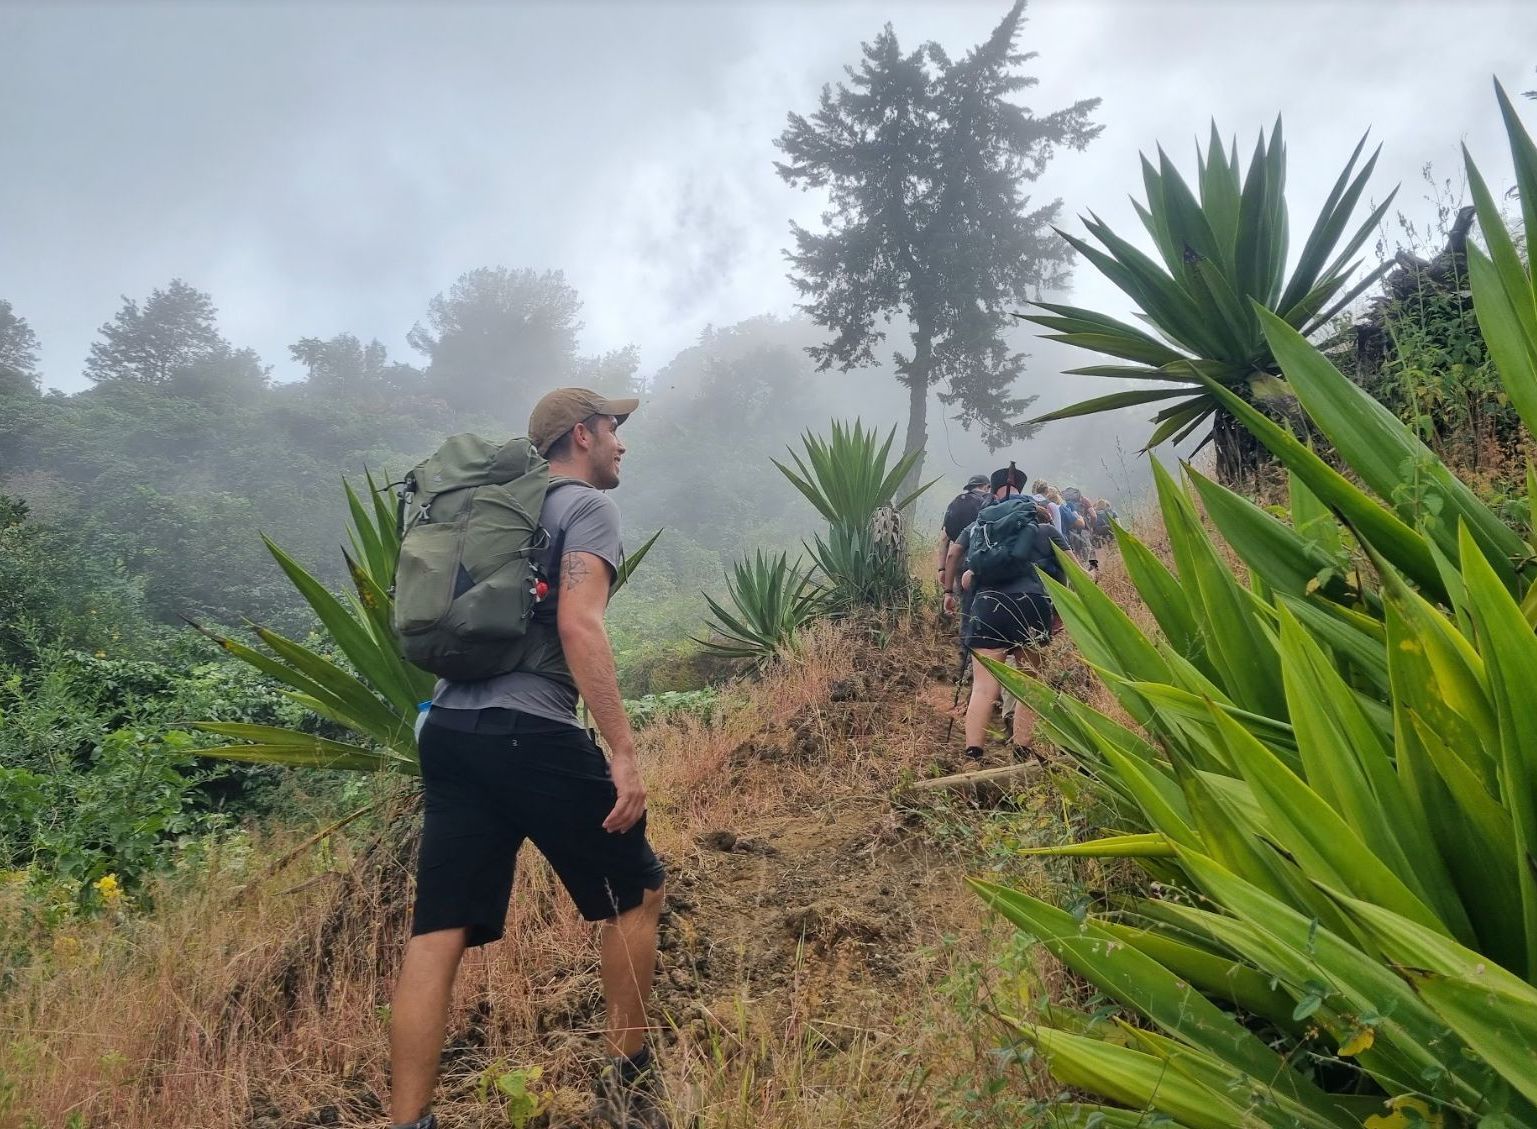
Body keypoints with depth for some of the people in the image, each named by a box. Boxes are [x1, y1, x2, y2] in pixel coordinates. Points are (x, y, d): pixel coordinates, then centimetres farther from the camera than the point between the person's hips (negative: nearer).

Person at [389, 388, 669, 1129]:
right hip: (529, 734, -8)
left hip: (449, 730, 8)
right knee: (636, 891, 11)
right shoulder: (589, 505, 0)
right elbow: (578, 626, -15)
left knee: (438, 933, 4)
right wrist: (623, 751, -17)